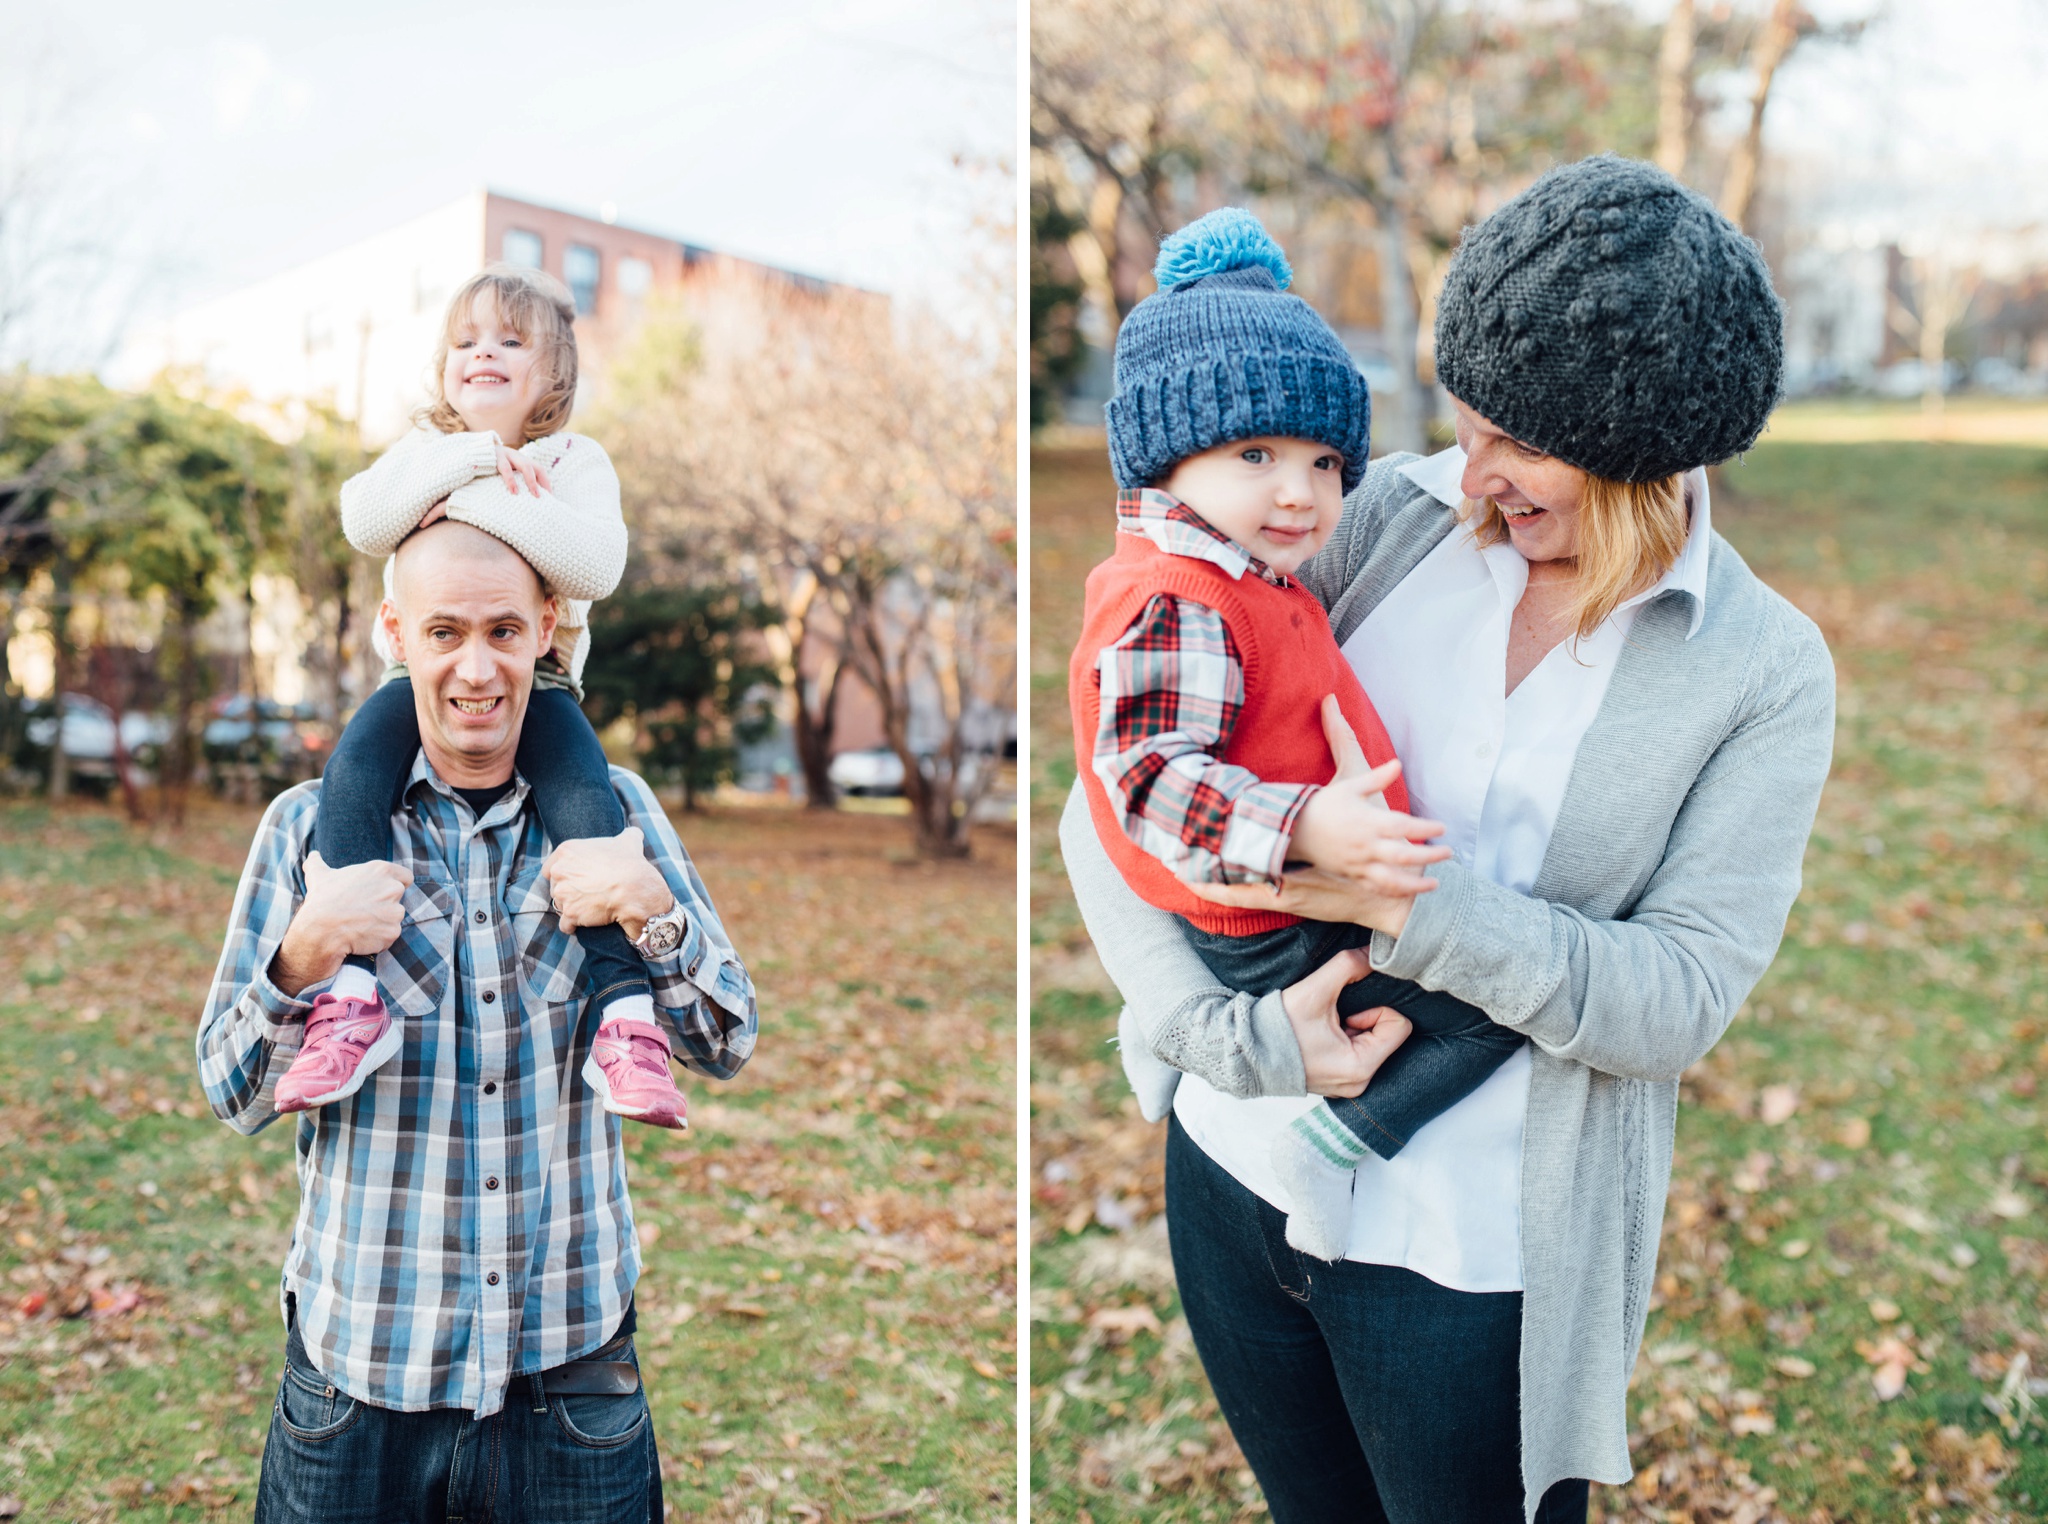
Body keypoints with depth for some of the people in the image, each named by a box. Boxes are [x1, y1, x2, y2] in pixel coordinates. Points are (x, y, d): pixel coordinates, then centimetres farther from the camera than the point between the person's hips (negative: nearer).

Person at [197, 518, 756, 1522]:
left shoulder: (614, 809, 0)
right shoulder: (310, 825, -2)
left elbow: (727, 1047, -1)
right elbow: (233, 1098, 0)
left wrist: (652, 909, -20)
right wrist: (306, 955, -20)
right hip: (360, 1362, 0)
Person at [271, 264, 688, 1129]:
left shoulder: (575, 462, 2)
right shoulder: (422, 449, 12)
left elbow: (596, 564, -19)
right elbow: (363, 521, -10)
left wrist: (476, 501, -21)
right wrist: (470, 456, -15)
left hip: (537, 680, -2)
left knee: (586, 805, -30)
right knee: (354, 772, -29)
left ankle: (624, 1022, -32)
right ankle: (353, 1000, -33)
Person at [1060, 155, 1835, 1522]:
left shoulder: (1764, 674, -9)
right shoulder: (1392, 517, -6)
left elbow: (1680, 1002, -15)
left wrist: (1405, 898, -26)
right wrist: (1232, 1031, -20)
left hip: (1474, 1258, -2)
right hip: (1235, 1168, 3)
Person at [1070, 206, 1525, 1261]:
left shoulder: (1232, 581, 8)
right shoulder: (1175, 606, -27)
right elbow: (1151, 781, -35)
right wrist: (1303, 828, -43)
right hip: (1276, 933, -11)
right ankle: (1339, 1141, -4)